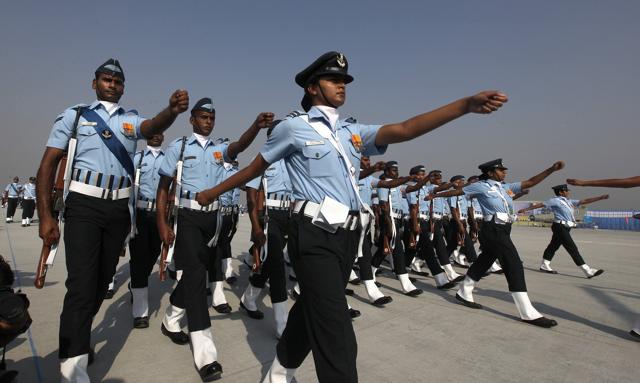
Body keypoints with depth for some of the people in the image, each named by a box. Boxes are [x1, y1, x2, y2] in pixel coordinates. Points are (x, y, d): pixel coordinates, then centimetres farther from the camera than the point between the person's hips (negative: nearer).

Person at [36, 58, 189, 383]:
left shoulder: (131, 120, 11)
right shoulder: (74, 115, 6)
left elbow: (154, 126, -14)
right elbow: (48, 164, 1)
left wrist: (173, 110, -38)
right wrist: (45, 215, -8)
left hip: (118, 209, 3)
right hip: (84, 206, -3)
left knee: (101, 281, 15)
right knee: (82, 285, -10)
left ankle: (77, 335, 39)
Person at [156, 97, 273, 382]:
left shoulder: (219, 149, 11)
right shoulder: (178, 146, 3)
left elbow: (239, 146, -13)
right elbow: (163, 186, 1)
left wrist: (257, 125, -33)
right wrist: (162, 223, -8)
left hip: (213, 217, 4)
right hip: (187, 216, -4)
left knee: (195, 272, 14)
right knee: (195, 275, -11)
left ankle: (171, 321, 40)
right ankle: (205, 354, -9)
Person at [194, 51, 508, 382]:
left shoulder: (354, 132, 14)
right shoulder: (294, 126, 1)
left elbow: (404, 130, -1)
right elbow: (255, 167, 9)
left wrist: (466, 105, -12)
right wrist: (213, 193, 16)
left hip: (347, 234, 6)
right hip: (313, 235, -6)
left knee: (313, 310, 20)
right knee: (336, 333, -7)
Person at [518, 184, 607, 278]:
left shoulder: (569, 201, 17)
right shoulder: (555, 201, -7)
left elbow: (584, 201, 17)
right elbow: (540, 205, -9)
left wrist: (601, 197, 12)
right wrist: (525, 209, -13)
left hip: (565, 228, 10)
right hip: (560, 227, -10)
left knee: (553, 246, 15)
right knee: (572, 248, -7)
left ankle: (544, 266, 23)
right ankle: (588, 271, -5)